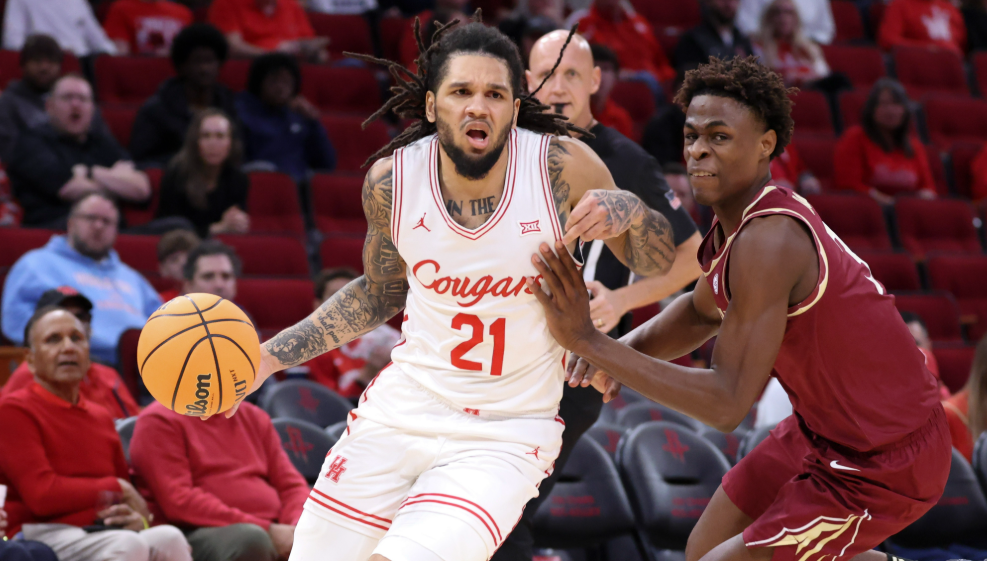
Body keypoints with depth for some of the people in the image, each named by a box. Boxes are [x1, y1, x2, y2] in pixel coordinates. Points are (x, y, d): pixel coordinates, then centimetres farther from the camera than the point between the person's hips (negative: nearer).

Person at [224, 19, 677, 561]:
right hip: (398, 414, 3)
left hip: (506, 438, -3)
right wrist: (270, 356, 7)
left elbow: (657, 264, -1)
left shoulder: (563, 166, -14)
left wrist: (628, 211, -23)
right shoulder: (391, 180, -6)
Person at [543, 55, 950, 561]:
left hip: (883, 464, -9)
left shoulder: (768, 240, -29)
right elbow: (702, 311, 20)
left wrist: (589, 342, -32)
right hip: (820, 429, 9)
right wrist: (622, 349, -2)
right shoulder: (738, 215, 0)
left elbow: (726, 404, -31)